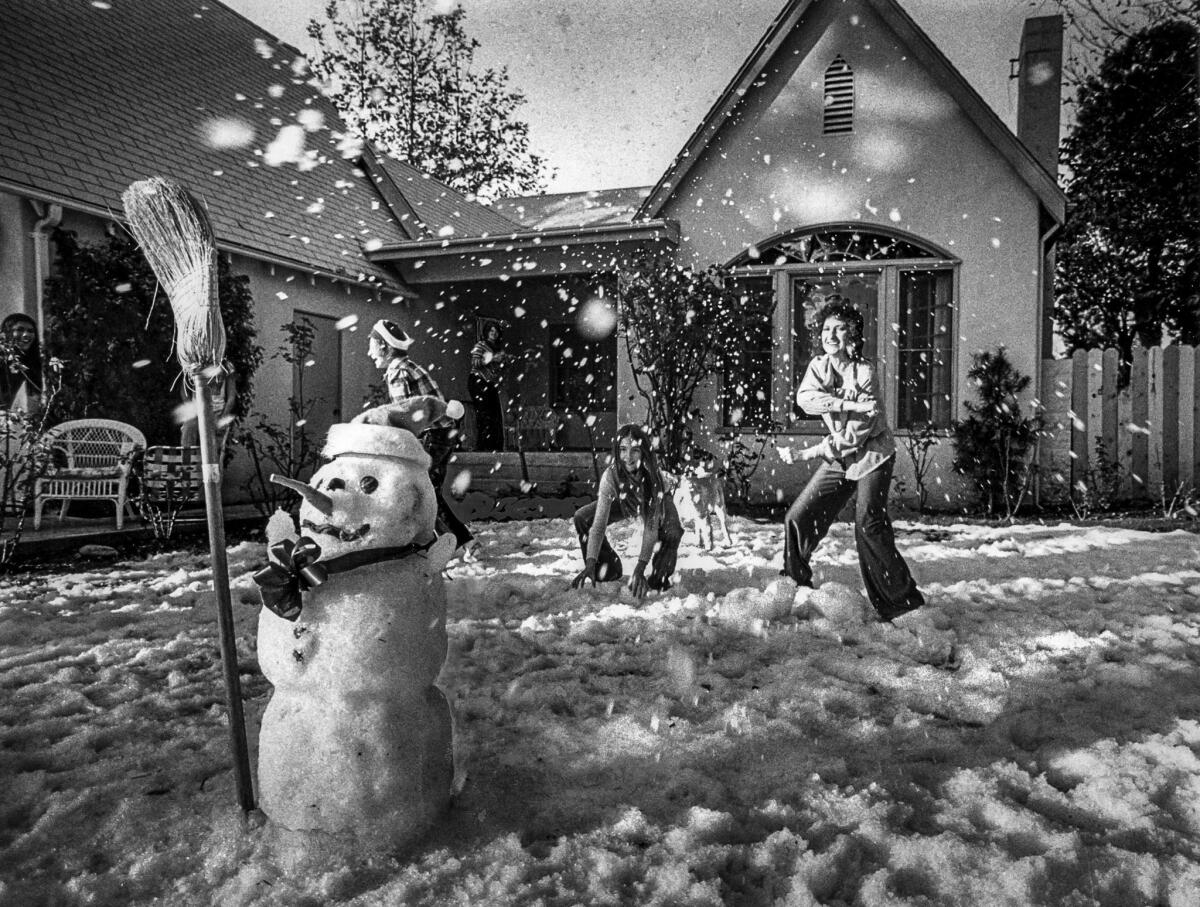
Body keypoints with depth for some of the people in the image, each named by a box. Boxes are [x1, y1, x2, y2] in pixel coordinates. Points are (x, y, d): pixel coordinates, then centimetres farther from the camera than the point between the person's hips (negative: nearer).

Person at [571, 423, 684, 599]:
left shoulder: (654, 475, -40)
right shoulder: (610, 475, -36)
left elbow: (651, 526, -39)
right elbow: (599, 523, -36)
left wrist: (640, 568, -46)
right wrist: (590, 565, -46)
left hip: (655, 505, -3)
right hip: (624, 504, 3)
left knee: (673, 533, -34)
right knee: (582, 518, -17)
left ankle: (659, 578, -5)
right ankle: (611, 569, 4)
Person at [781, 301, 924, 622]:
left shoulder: (864, 373, -18)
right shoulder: (819, 365, 1)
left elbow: (858, 431, -19)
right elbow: (804, 397, -20)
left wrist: (822, 450, -14)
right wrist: (847, 404, -30)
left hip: (872, 456, -6)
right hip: (839, 459, 6)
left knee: (868, 525, -17)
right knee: (798, 517, 2)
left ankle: (904, 599, -6)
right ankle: (794, 584, 19)